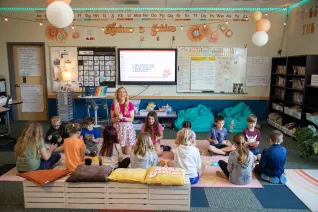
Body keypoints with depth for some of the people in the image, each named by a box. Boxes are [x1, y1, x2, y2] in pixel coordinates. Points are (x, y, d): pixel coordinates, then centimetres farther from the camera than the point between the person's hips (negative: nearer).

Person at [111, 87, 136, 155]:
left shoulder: (130, 104, -6)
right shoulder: (113, 104, -2)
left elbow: (132, 119, -5)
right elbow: (112, 119, 1)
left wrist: (123, 118, -19)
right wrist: (117, 118, -19)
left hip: (128, 127, -1)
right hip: (117, 127, 1)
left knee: (127, 152, 2)